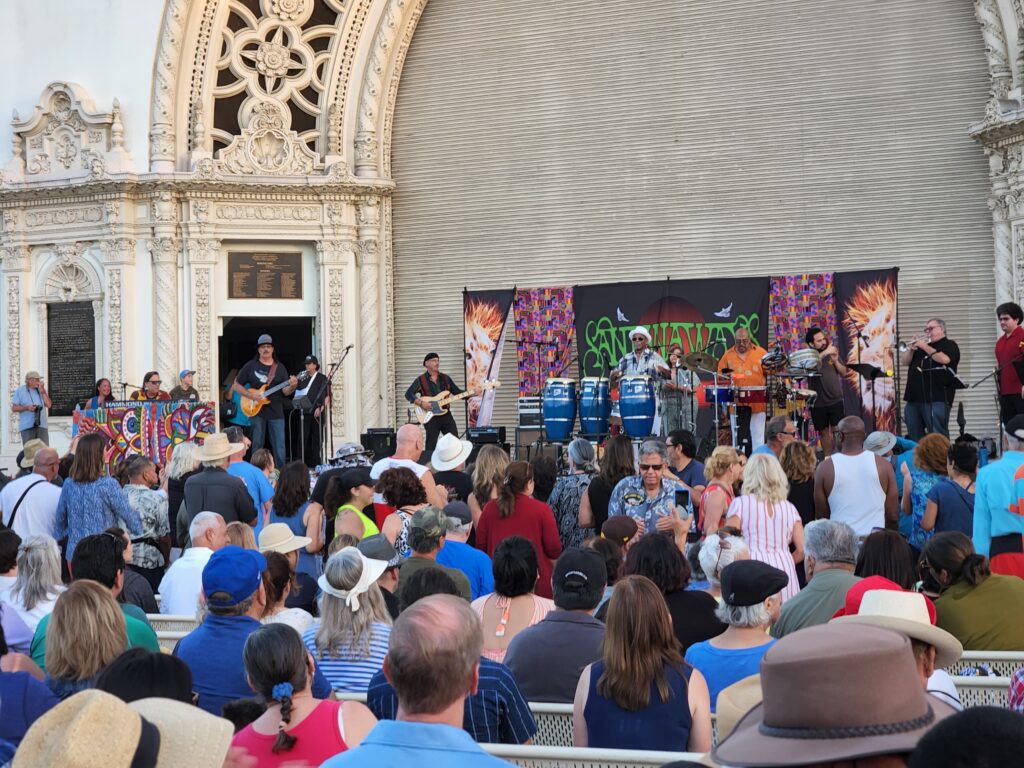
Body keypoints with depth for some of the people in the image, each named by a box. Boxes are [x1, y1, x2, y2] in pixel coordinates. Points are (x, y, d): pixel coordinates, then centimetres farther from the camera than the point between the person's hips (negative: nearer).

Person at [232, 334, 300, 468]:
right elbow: (236, 385, 6)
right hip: (256, 411, -1)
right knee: (257, 447, 3)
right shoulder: (250, 366, 4)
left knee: (279, 449, -2)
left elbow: (285, 391, 2)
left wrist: (292, 386, -21)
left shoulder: (280, 368, 8)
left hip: (276, 413, 1)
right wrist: (251, 395, -10)